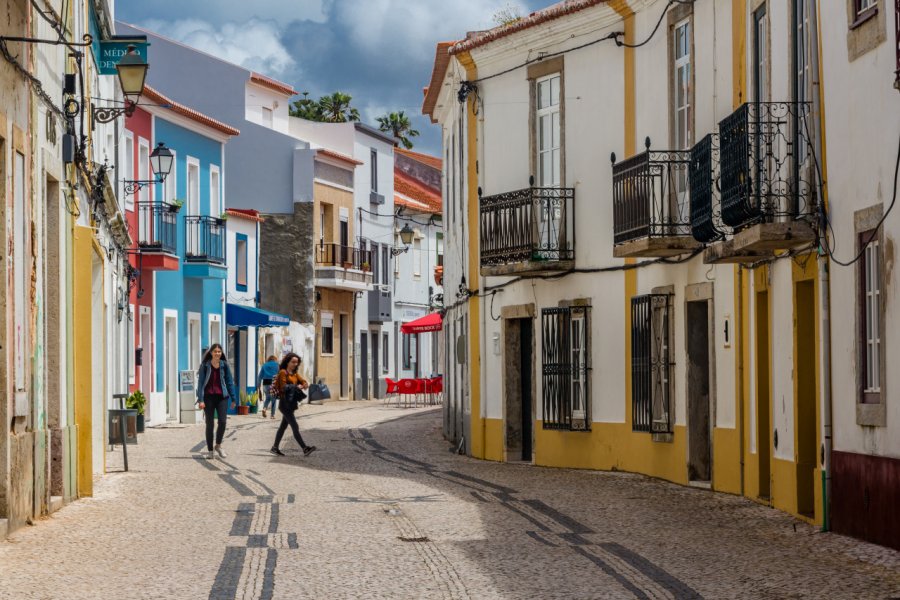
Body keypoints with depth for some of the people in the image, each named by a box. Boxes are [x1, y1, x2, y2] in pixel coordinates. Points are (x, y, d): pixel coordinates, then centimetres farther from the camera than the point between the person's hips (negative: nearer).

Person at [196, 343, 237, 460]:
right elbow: (200, 382, -2)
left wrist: (233, 397, 9)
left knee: (222, 421, -10)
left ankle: (218, 446, 13)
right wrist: (200, 399, -9)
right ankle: (210, 450, 12)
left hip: (222, 396, 1)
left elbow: (229, 381, 10)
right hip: (208, 397, -1)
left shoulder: (224, 365, 5)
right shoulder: (205, 365, -1)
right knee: (209, 424, 3)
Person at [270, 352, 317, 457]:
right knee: (295, 427, -11)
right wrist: (297, 387, -17)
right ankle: (305, 449, -16)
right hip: (285, 403, -9)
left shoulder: (295, 373, 14)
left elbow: (304, 381, 6)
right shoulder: (283, 372, -10)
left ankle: (275, 448, 24)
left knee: (283, 426, 15)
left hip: (291, 403, 9)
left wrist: (305, 385, -17)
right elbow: (283, 387, -17)